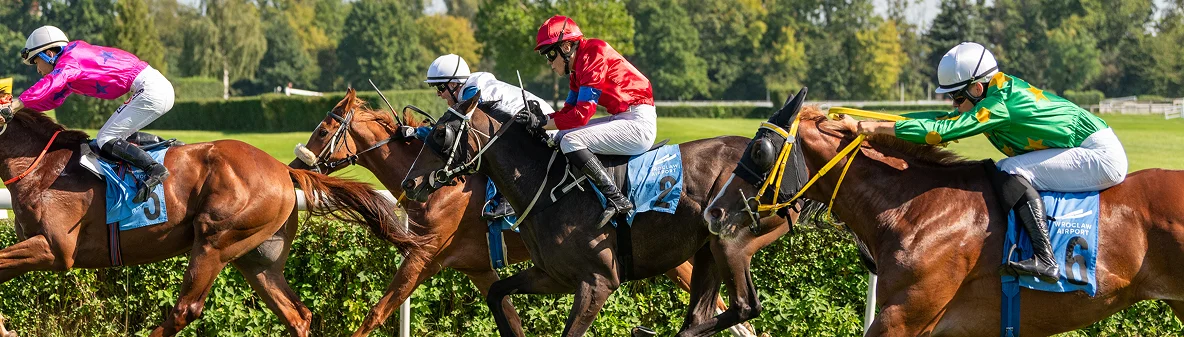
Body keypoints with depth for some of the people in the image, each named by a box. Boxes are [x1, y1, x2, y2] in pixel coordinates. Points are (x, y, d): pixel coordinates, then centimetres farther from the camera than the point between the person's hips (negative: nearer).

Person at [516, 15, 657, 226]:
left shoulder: (593, 55, -15)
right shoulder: (577, 68, 16)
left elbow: (582, 114, -20)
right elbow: (568, 111, 13)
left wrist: (542, 122, -16)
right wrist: (539, 119, -3)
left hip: (640, 123, -11)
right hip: (622, 119, 11)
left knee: (571, 142, -22)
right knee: (561, 137, 14)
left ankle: (617, 200, -22)